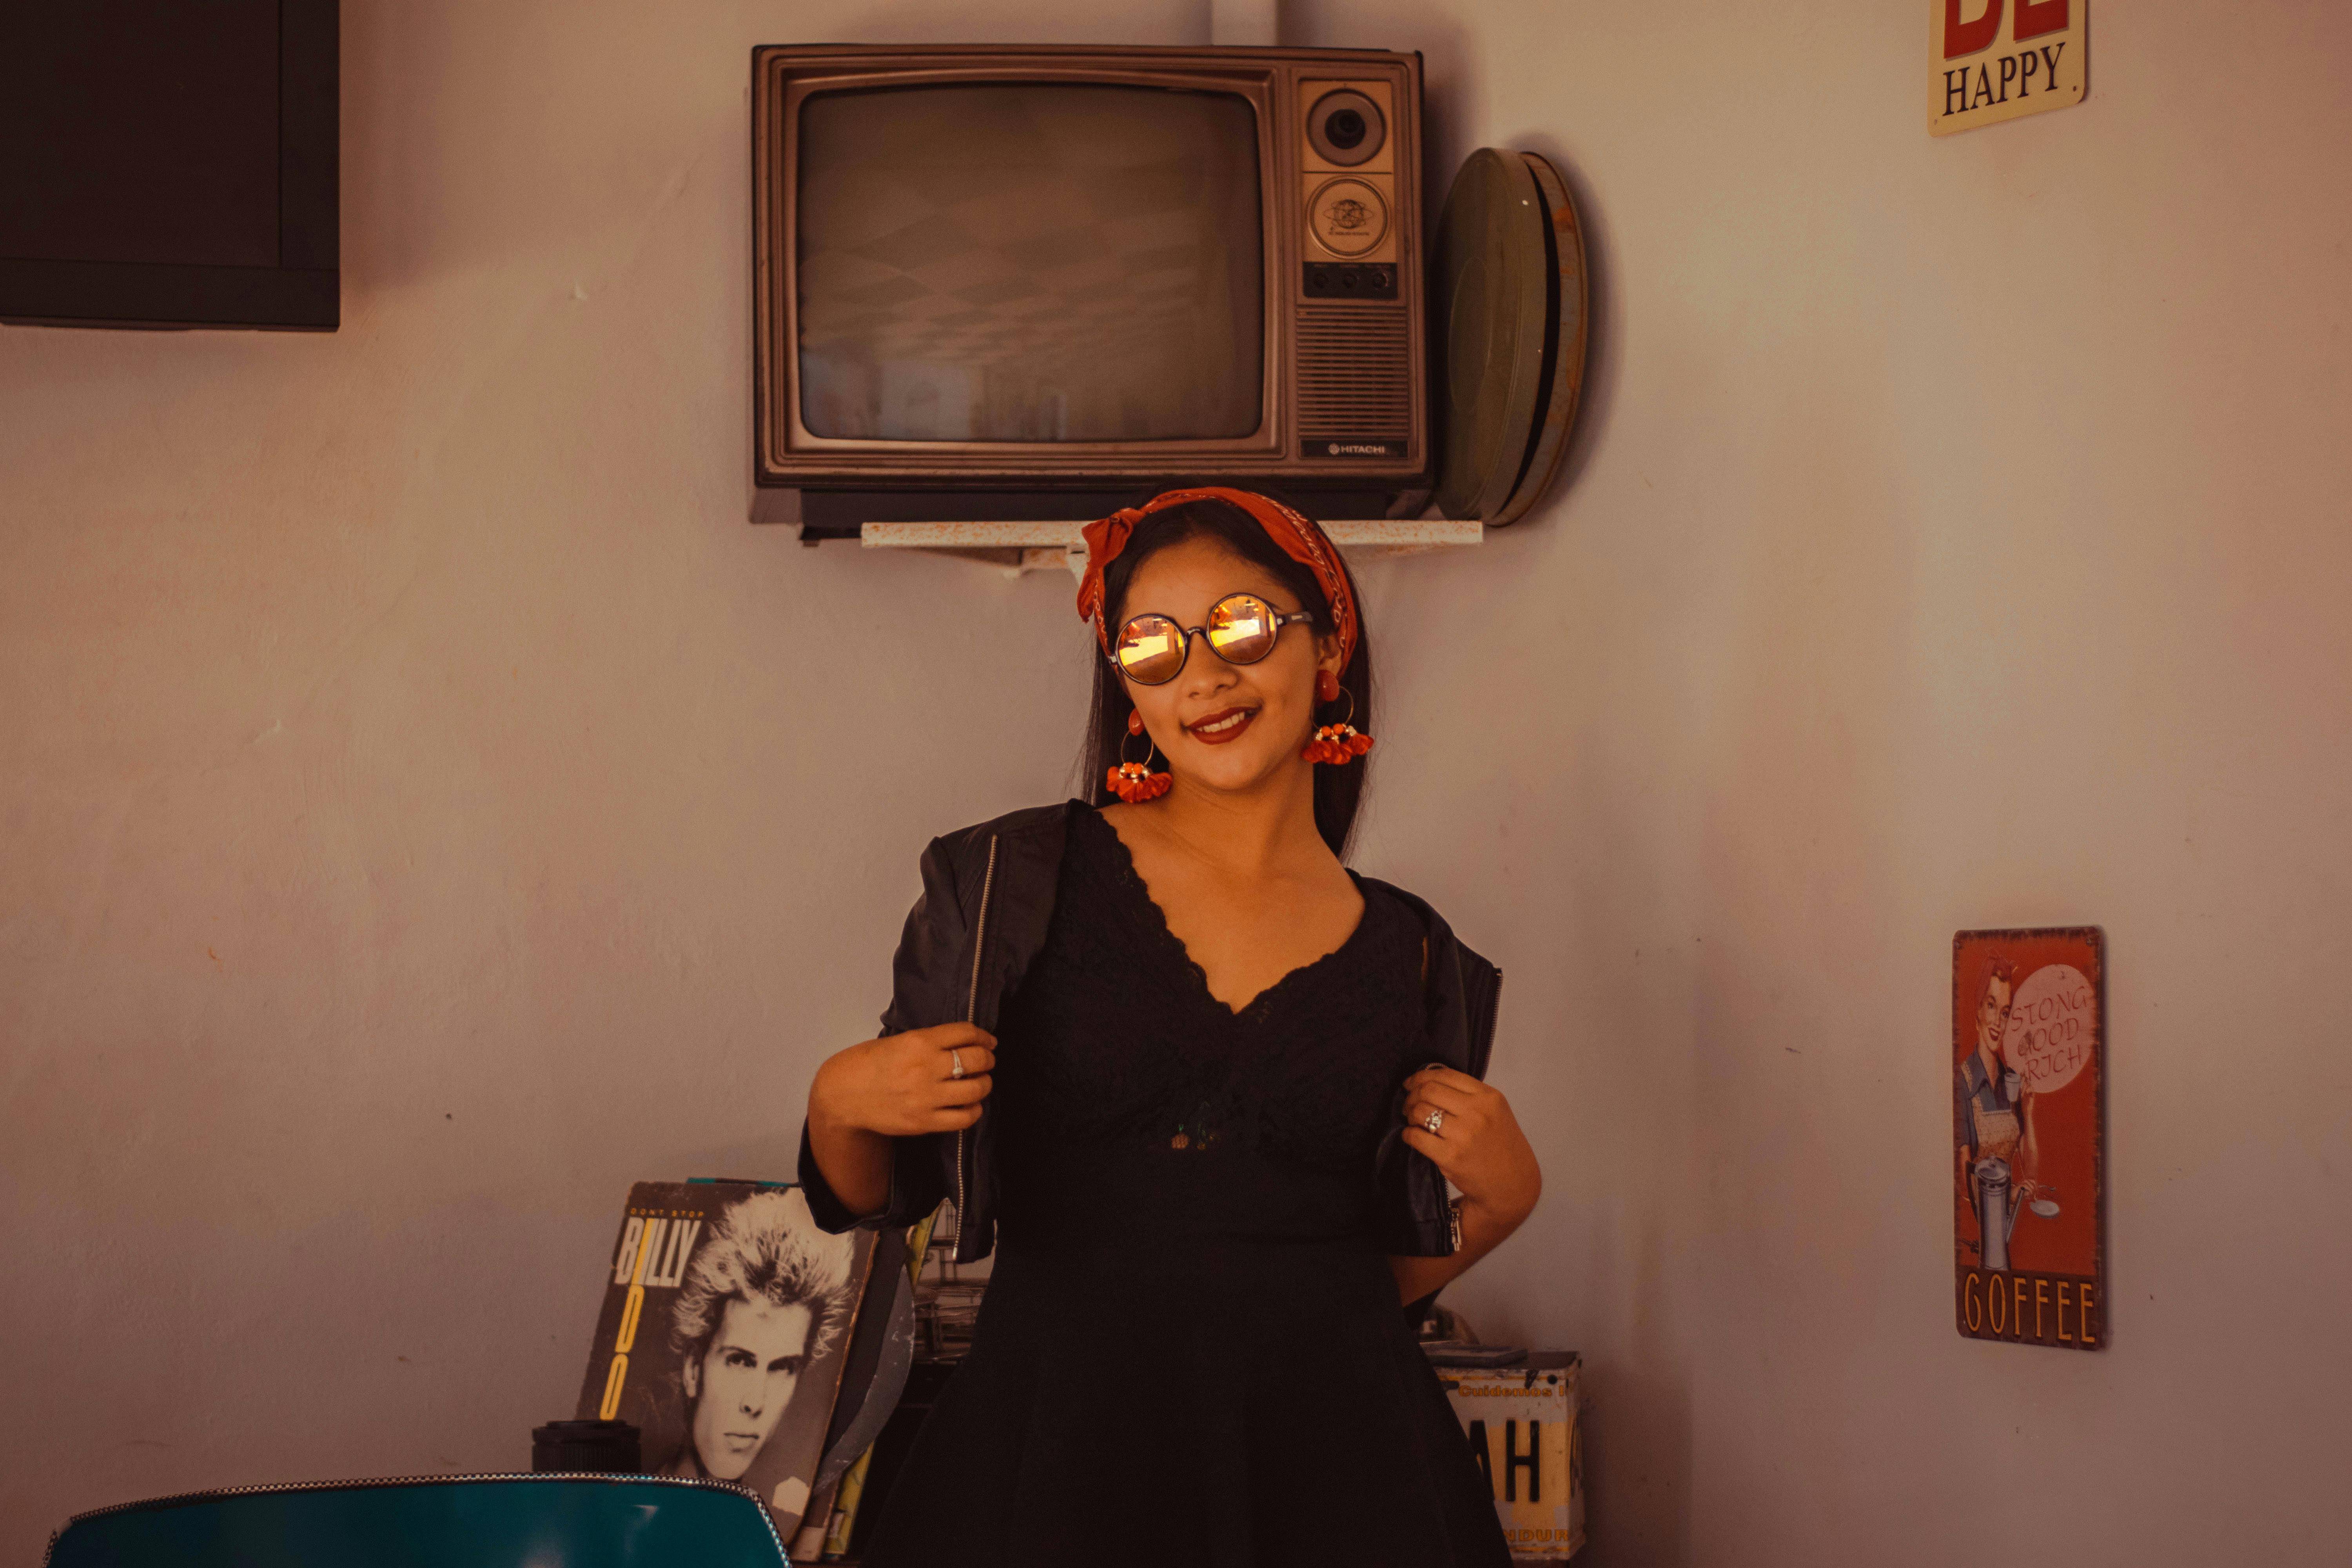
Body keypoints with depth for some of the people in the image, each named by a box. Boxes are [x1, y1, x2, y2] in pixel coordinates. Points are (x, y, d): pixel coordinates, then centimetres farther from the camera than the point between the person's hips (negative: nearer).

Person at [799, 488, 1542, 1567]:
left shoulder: (1408, 956, 7)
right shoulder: (1018, 883, 0)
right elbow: (881, 1193, 6)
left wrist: (1502, 1202, -2)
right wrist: (840, 1105, -14)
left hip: (1328, 1457, 2)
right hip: (1059, 1439, -2)